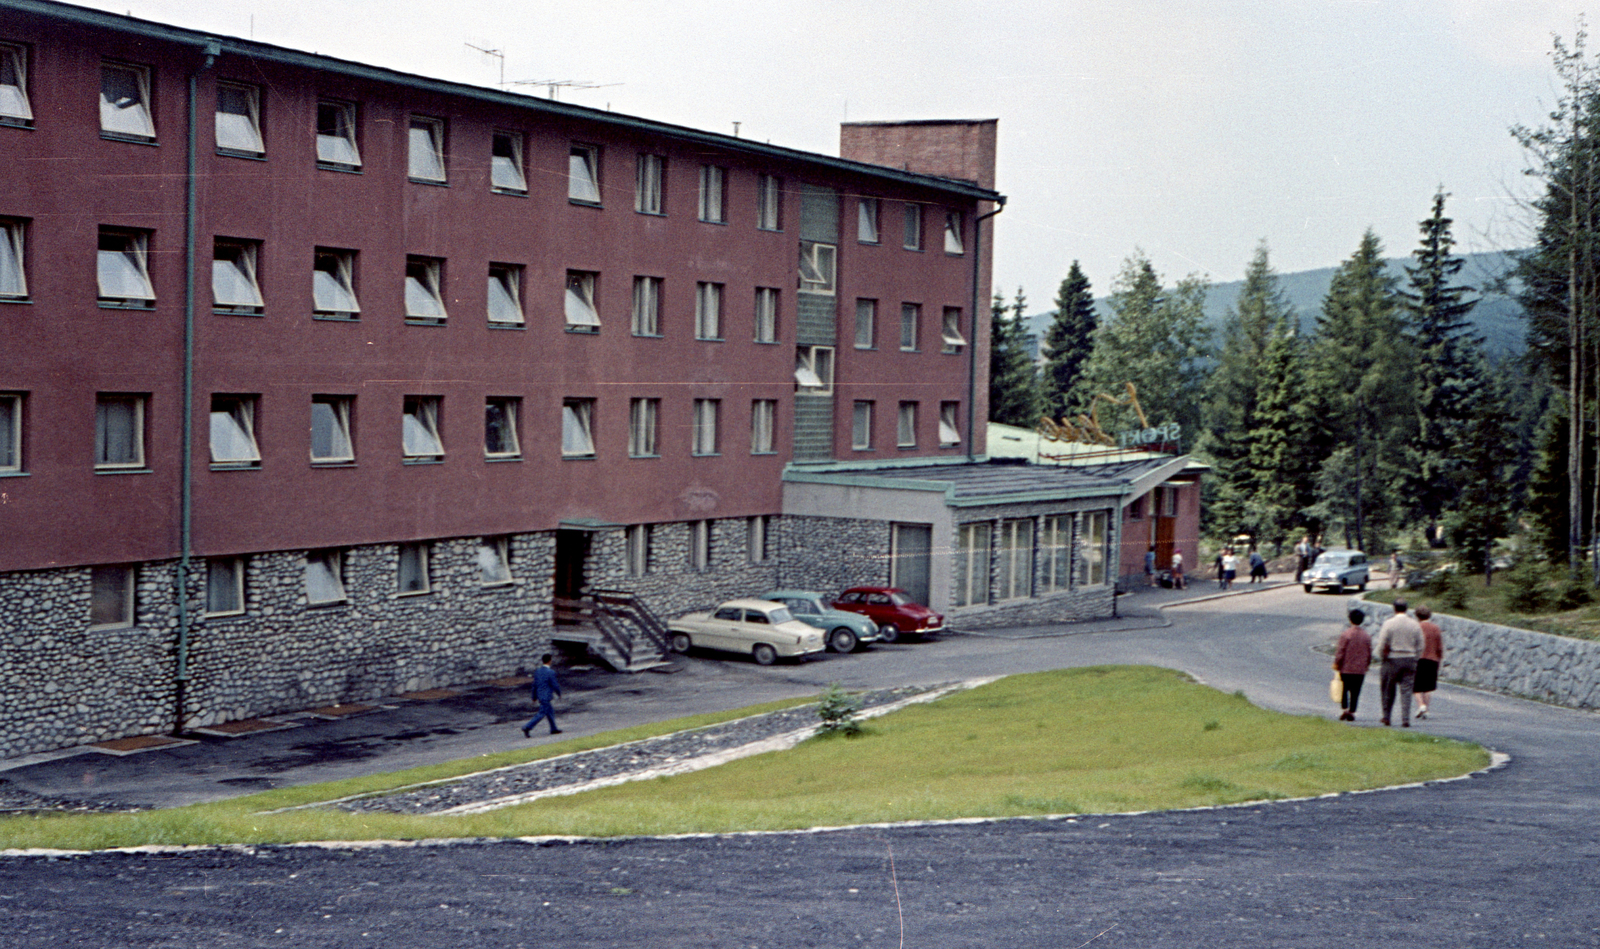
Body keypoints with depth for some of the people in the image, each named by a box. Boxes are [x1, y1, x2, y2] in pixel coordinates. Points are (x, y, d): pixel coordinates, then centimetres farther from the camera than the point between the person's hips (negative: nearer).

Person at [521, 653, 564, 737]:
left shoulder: (537, 671, 3)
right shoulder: (550, 672, -18)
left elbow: (535, 684, 9)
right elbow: (555, 685, -14)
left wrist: (534, 697, 17)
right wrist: (559, 692, 6)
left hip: (540, 695, 8)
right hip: (546, 696, -8)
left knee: (550, 711, 21)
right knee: (542, 714, -4)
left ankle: (553, 729, 30)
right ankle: (527, 728, -12)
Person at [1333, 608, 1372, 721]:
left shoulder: (1345, 635, -10)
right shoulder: (1366, 636, 2)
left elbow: (1340, 652, -10)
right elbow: (1369, 653, 8)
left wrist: (1336, 664, 0)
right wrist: (1366, 665, 21)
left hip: (1346, 669, -3)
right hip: (1360, 670, 3)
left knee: (1344, 690, 9)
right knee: (1355, 692, 6)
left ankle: (1345, 709, -3)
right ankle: (1352, 712, 3)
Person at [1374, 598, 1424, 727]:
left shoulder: (1388, 623, -8)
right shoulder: (1415, 625, 2)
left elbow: (1382, 645, -8)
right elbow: (1420, 646, 5)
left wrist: (1383, 657, 8)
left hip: (1392, 660, -2)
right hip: (1410, 660, 2)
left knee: (1389, 691, 10)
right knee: (1406, 691, 2)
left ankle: (1386, 717, 17)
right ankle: (1405, 720, -5)